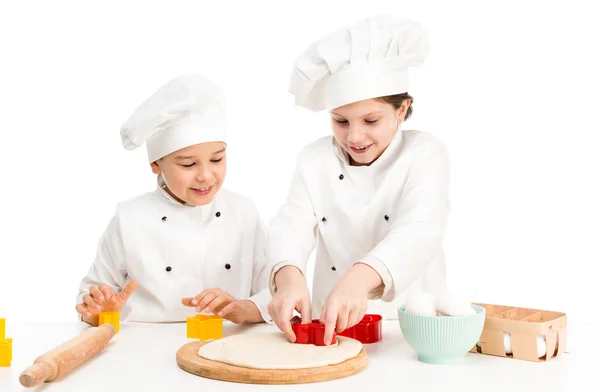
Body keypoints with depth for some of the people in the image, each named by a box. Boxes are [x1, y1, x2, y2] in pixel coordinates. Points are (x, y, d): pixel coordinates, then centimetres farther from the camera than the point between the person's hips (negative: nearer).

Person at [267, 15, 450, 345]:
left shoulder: (425, 154, -5)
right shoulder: (314, 160, 4)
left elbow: (419, 230, -21)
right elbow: (291, 227, -9)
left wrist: (361, 276, -40)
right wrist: (288, 275, -32)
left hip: (413, 328, -3)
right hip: (332, 330, 3)